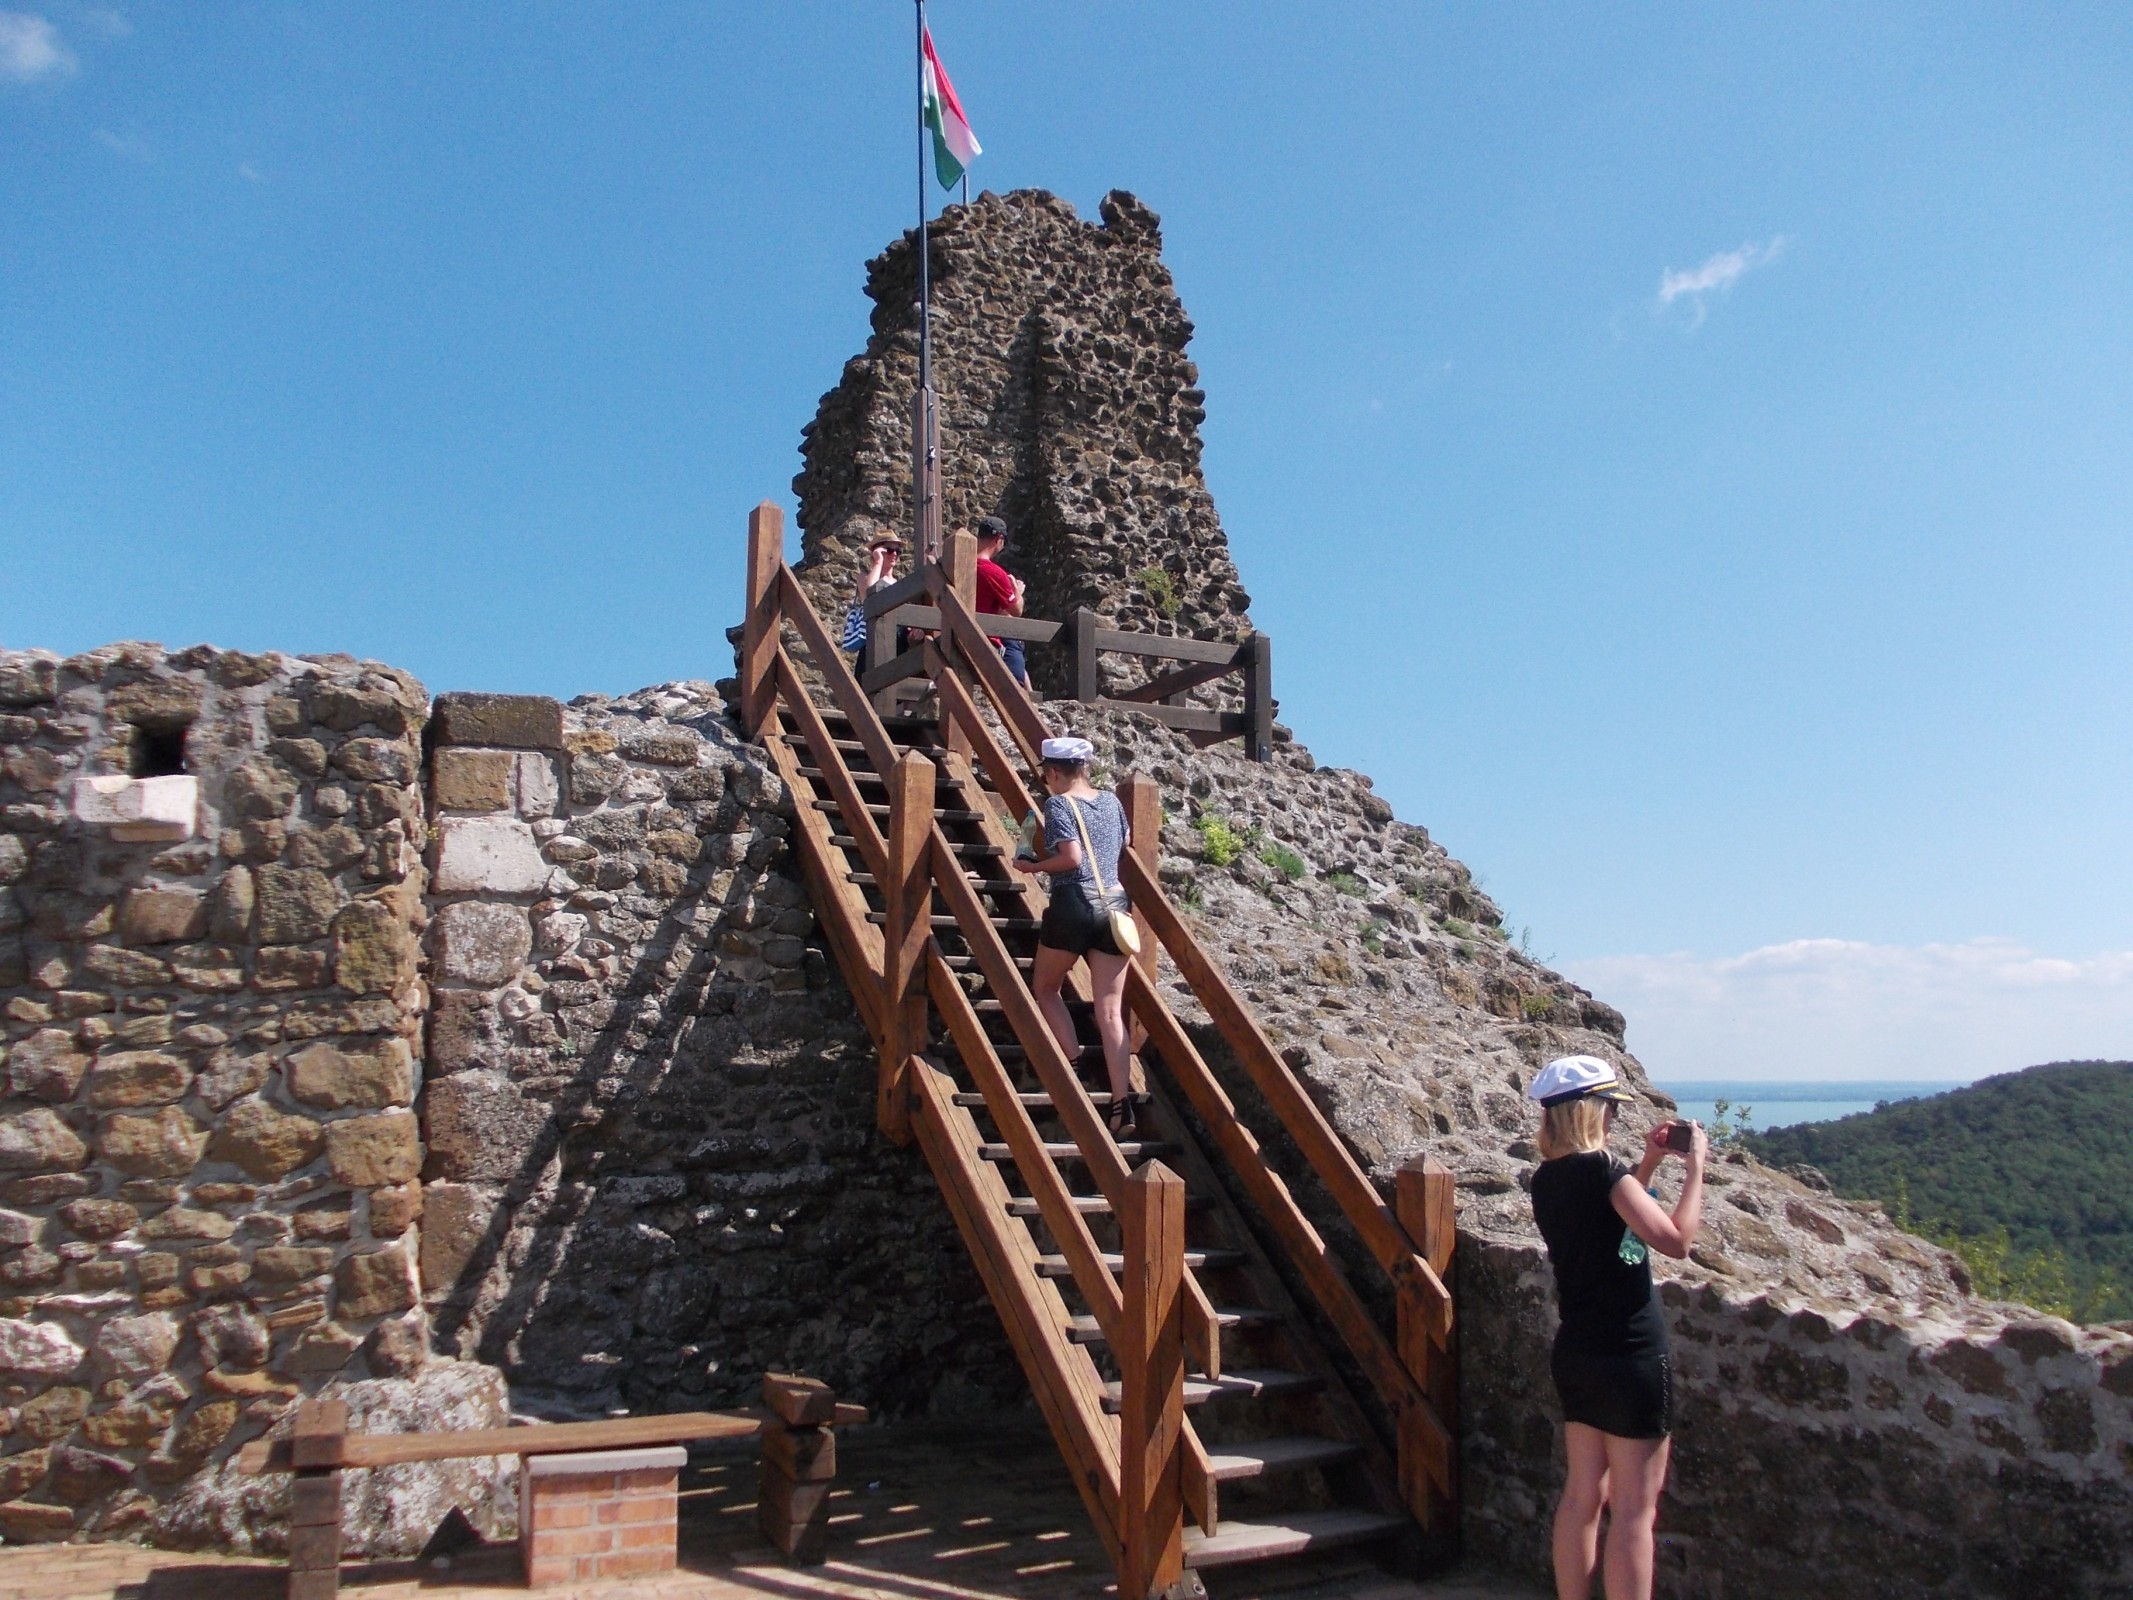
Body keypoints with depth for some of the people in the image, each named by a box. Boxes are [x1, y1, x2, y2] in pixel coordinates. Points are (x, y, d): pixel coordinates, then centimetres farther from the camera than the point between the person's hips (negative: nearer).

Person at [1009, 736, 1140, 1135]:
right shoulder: (1111, 800, 12)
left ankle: (1074, 1065, 8)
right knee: (1110, 1012, 3)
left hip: (1073, 905, -5)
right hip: (1115, 905, 5)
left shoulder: (1058, 803, -6)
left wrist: (1033, 866, -2)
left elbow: (1071, 858, -16)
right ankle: (1123, 1104, -5)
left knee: (1045, 986, 20)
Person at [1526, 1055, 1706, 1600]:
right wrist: (1695, 1166, -10)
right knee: (1634, 1509, 1)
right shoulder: (1601, 1169, -18)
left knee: (1583, 1494, 15)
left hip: (1576, 1351, 8)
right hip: (1630, 1354, -8)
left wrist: (1650, 1163, 17)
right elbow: (1675, 1239, -19)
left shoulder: (1547, 1179, 7)